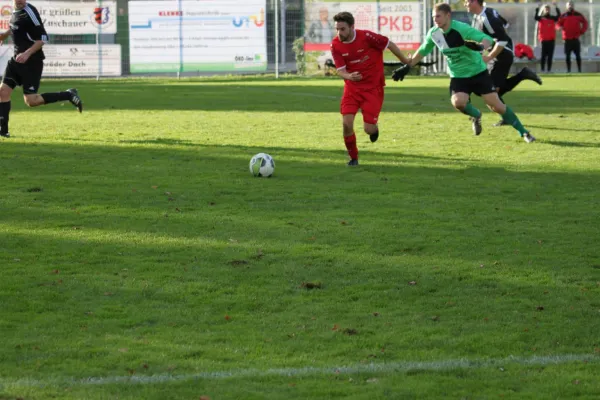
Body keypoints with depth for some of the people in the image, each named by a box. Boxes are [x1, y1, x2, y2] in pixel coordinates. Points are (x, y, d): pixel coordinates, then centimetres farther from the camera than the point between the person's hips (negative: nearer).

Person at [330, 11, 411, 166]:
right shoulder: (335, 45, -9)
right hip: (352, 87, 3)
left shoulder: (366, 37, -20)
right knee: (346, 123, -14)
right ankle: (353, 157, 11)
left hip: (373, 87, -3)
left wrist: (405, 61, 5)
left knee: (369, 129, -9)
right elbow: (340, 70, -9)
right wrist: (349, 76, -33)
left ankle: (374, 128, 32)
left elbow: (389, 44, -7)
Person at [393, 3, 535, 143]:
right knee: (458, 102, -25)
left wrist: (480, 46, -53)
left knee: (496, 105, -7)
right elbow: (422, 51, 13)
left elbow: (488, 39, -31)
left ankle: (523, 132, 9)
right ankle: (476, 116, 10)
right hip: (458, 76, 4)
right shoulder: (433, 33, -6)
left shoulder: (462, 29, -24)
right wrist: (407, 67, 10)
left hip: (478, 72, -3)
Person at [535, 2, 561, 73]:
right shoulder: (541, 18, 1)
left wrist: (556, 7, -14)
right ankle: (543, 69, 2)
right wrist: (537, 9, -27)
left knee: (550, 55, 4)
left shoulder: (552, 18, 10)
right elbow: (535, 17, -18)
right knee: (544, 55, -2)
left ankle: (549, 69, 7)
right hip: (544, 39, -3)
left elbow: (559, 16, -6)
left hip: (551, 39, 3)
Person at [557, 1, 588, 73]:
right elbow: (559, 24, 4)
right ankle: (568, 70, 5)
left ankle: (579, 70, 1)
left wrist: (582, 31, 1)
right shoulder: (564, 16, 6)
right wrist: (561, 27, -18)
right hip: (567, 39, 0)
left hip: (576, 38, 0)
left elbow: (585, 23, 13)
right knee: (567, 55, 1)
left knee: (578, 55, -1)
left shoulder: (578, 15, 7)